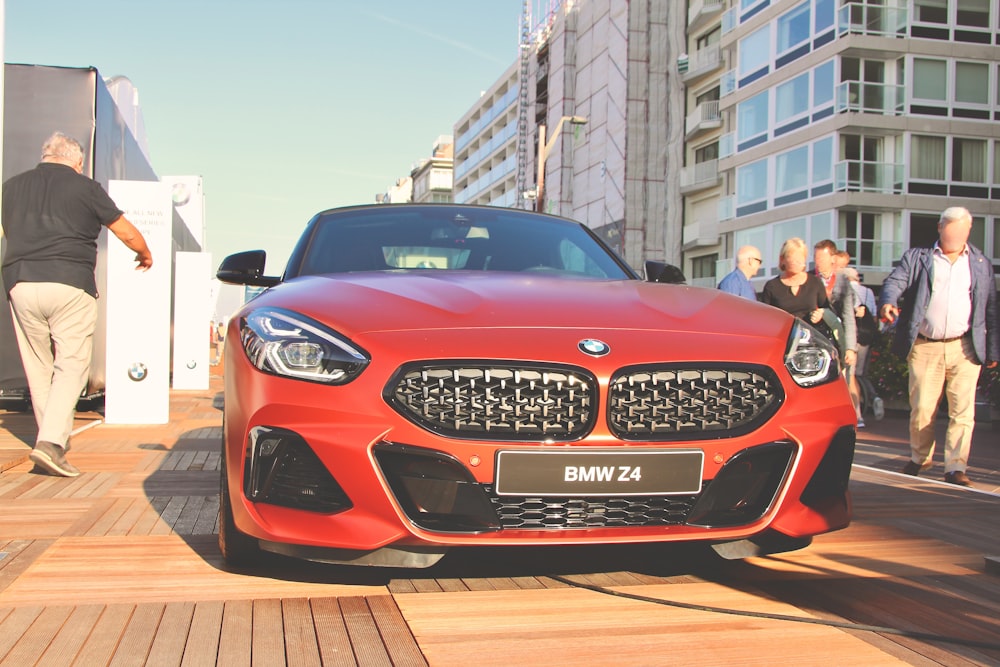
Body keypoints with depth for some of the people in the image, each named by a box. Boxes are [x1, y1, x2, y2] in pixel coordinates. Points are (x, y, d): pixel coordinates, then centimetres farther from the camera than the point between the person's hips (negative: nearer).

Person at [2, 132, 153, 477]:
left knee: (38, 368, 13)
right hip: (70, 284, -4)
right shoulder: (85, 187, 6)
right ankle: (51, 442, -16)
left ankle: (54, 439, 19)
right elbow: (127, 233, 10)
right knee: (71, 365, -3)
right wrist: (145, 255, 31)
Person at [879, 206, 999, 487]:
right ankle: (920, 458, 26)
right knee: (921, 408, 5)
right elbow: (895, 281, -6)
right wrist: (888, 302, -29)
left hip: (965, 348, 1)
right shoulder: (917, 257, 8)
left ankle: (955, 467, -1)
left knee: (963, 410, -5)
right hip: (924, 347, -1)